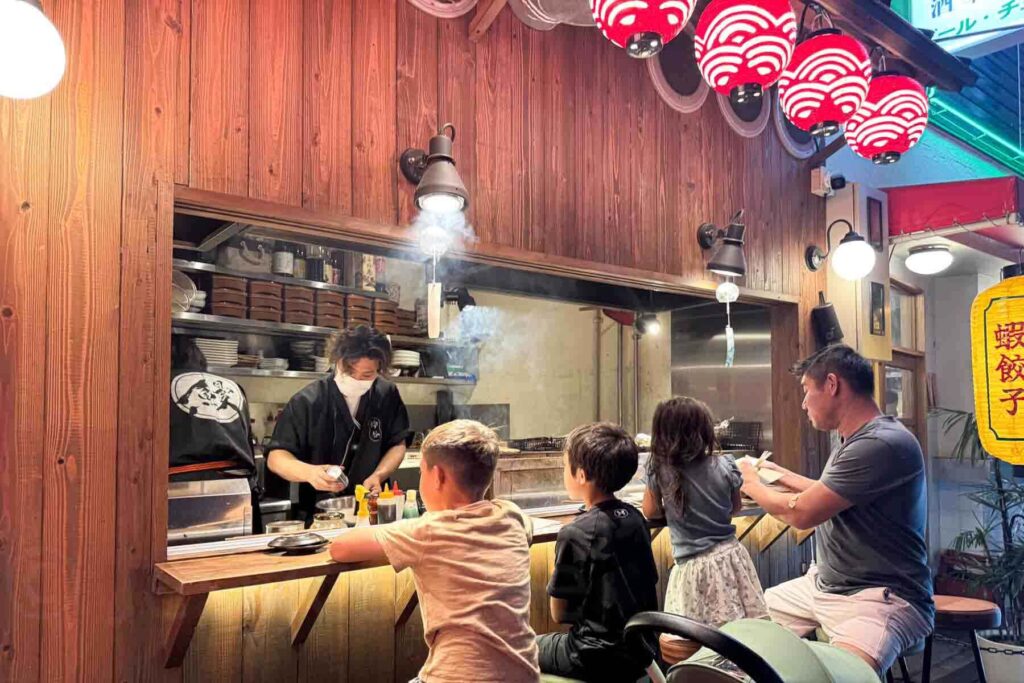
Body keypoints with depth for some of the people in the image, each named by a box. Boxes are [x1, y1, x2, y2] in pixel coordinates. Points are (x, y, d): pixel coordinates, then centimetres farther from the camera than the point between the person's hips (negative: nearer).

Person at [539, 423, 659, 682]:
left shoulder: (576, 533, -20)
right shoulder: (636, 518, -1)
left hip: (600, 661, -7)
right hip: (641, 650, 7)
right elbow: (650, 589, 9)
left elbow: (559, 612, -11)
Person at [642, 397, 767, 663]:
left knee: (675, 646, -2)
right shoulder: (724, 465, -3)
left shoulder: (659, 471, -9)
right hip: (731, 556, 3)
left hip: (693, 566, -3)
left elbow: (651, 512, 8)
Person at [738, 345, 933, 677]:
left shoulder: (884, 444, -21)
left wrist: (753, 485, -2)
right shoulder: (854, 440, 13)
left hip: (880, 597, -10)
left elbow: (801, 513, -19)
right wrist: (783, 476, 26)